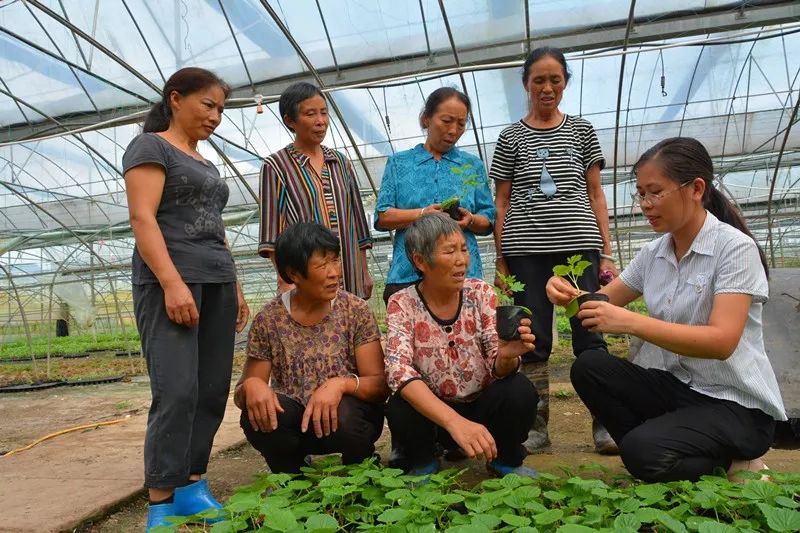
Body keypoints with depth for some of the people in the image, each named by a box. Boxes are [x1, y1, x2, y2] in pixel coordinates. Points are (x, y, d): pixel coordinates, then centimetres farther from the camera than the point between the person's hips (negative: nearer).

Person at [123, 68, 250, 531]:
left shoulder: (206, 164, 24)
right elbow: (142, 219, -10)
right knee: (177, 390, -13)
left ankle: (192, 486, 13)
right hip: (170, 280, -7)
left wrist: (235, 286, 16)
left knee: (213, 391, 3)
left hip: (217, 282, 8)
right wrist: (172, 282, -21)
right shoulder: (150, 146, 1)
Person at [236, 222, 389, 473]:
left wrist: (340, 383, -31)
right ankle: (294, 477, 3)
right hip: (292, 420, 1)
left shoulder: (356, 311, -7)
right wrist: (251, 386, -26)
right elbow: (241, 394, -1)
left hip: (347, 416, -1)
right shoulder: (268, 320, -5)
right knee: (257, 413, -28)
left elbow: (379, 384, -10)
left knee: (344, 416, -34)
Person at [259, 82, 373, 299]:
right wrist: (285, 280, -11)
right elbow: (273, 230, -4)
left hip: (348, 277, 4)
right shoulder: (276, 166, 1)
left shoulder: (341, 162, 15)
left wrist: (364, 272, 16)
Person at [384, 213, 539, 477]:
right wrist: (455, 422, -42)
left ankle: (506, 460, 5)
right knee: (400, 409, -31)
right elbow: (399, 371, -29)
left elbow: (498, 368, -13)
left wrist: (507, 356, -38)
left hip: (482, 406, 2)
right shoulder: (402, 304, -14)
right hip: (432, 414, -1)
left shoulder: (480, 292, -9)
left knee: (520, 391, -27)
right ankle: (423, 463, 3)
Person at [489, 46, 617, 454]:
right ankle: (537, 425, 11)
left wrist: (606, 252, 3)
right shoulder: (511, 137, 10)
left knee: (589, 335, -2)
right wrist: (500, 259, 1)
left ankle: (603, 423, 6)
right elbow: (501, 202, 7)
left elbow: (596, 195, 11)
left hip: (579, 243, 1)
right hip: (526, 248, 0)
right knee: (533, 339, 2)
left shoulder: (582, 130, 13)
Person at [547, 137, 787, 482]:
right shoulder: (653, 253, 3)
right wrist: (569, 295, -13)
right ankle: (660, 451, -2)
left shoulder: (735, 248, -15)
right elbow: (606, 300, 11)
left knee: (643, 451, -28)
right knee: (589, 367, -15)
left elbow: (721, 342, -26)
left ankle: (726, 467, 1)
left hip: (736, 404, -6)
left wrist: (630, 323, -35)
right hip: (677, 387, 6)